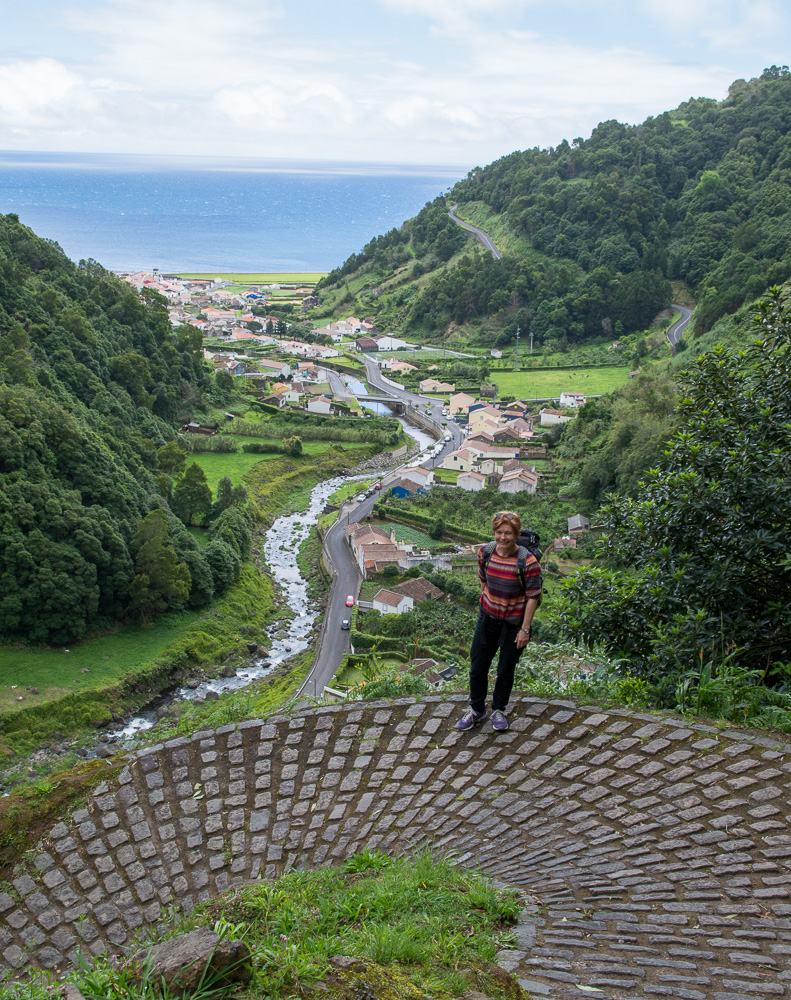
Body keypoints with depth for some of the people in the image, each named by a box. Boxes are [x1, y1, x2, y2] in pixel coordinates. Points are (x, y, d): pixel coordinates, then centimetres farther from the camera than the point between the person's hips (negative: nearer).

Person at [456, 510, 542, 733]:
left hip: (514, 623, -3)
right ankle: (477, 710, 32)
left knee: (506, 670, 11)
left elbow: (533, 597, -14)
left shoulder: (528, 562, -21)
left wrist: (525, 629, -13)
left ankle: (499, 710, 34)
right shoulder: (485, 552, -9)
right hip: (488, 618, 4)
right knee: (477, 666, 11)